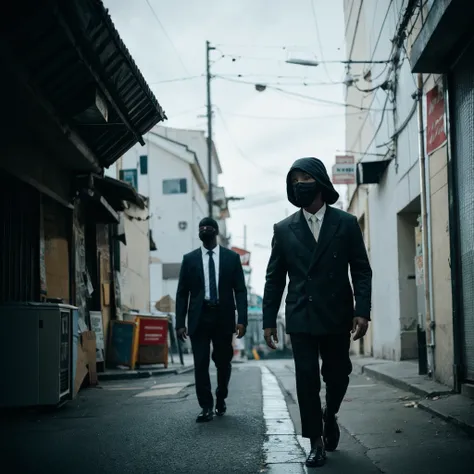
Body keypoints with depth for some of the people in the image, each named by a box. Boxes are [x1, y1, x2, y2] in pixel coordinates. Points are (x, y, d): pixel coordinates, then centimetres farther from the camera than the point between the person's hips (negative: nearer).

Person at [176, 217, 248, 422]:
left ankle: (220, 400, 32)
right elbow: (182, 293, 6)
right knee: (201, 364, -5)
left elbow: (240, 290, 2)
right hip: (199, 317, 0)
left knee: (223, 362, 9)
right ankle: (206, 407, 2)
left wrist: (242, 319, -8)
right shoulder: (189, 259, 7)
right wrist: (180, 323, -2)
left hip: (223, 317, 0)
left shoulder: (232, 257, 5)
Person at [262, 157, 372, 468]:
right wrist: (269, 319, 3)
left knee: (337, 374, 8)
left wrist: (362, 310, -10)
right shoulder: (284, 229, 6)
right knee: (306, 379, -1)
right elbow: (275, 279, 8)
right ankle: (316, 442, 11)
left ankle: (330, 415, 39)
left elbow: (362, 271, 1)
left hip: (336, 316, 0)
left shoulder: (346, 223, 3)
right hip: (301, 318, 0)